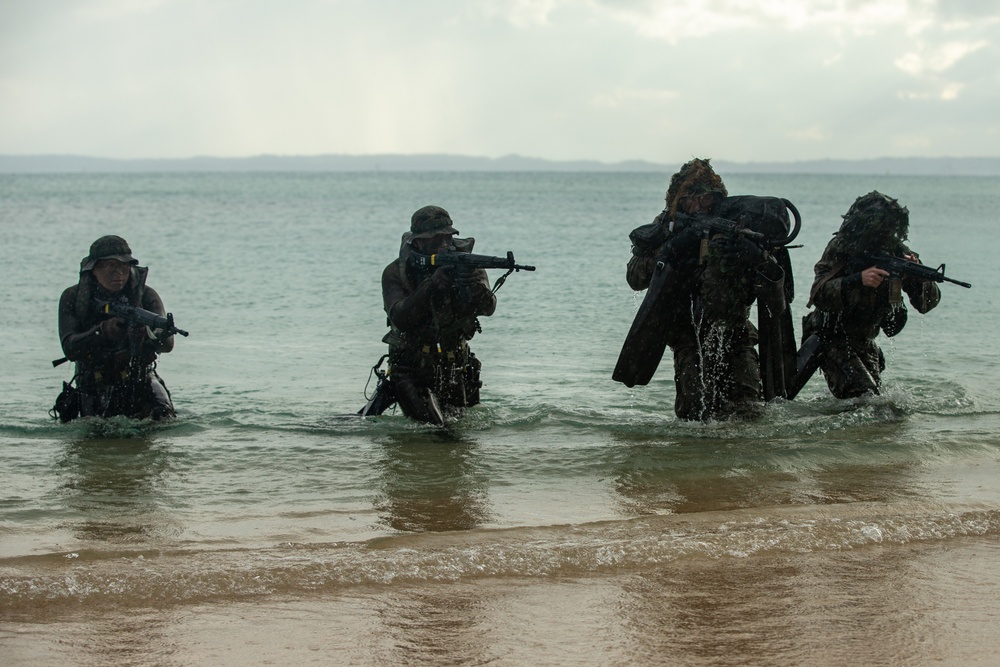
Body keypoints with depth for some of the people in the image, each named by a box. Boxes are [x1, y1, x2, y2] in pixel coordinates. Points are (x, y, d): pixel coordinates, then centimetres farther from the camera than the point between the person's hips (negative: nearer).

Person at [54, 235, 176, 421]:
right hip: (94, 383, 1)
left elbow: (167, 342, -24)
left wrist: (146, 333, -48)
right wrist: (104, 330, -39)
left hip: (139, 378, -1)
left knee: (162, 416, -24)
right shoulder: (73, 298, -8)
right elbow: (70, 349, -22)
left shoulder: (145, 295, -11)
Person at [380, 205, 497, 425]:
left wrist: (477, 288, -47)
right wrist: (431, 285, -38)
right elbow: (400, 319, -27)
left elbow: (487, 308, -24)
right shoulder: (396, 272, -13)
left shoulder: (465, 265, -9)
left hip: (454, 368, 4)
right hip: (412, 371, -4)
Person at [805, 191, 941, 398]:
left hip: (864, 341, 5)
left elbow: (928, 302, -11)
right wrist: (858, 280, -44)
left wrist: (917, 276, -32)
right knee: (861, 395, -24)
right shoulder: (840, 248, -17)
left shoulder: (897, 252, -7)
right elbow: (818, 294, -31)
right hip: (831, 338, -5)